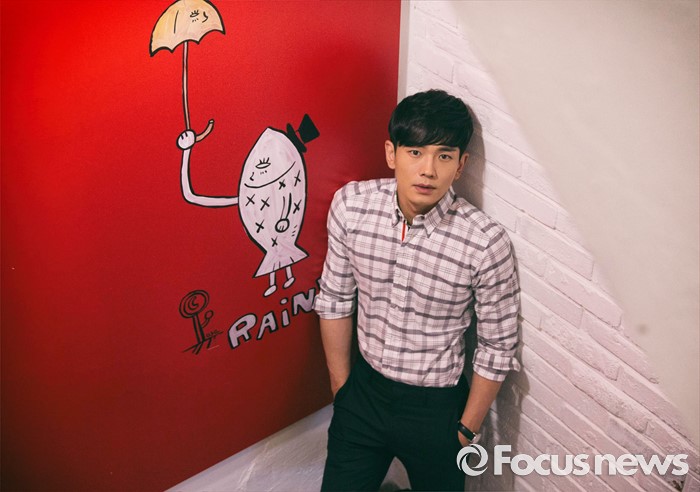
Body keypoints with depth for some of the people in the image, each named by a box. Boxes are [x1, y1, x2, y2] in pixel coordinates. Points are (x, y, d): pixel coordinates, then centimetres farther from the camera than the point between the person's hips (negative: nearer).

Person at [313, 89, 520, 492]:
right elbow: (336, 300, -3)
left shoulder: (487, 243, -25)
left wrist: (468, 428, -3)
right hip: (364, 387, 2)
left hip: (435, 407, -2)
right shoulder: (351, 205, -17)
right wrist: (340, 385, 5)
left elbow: (498, 347, -11)